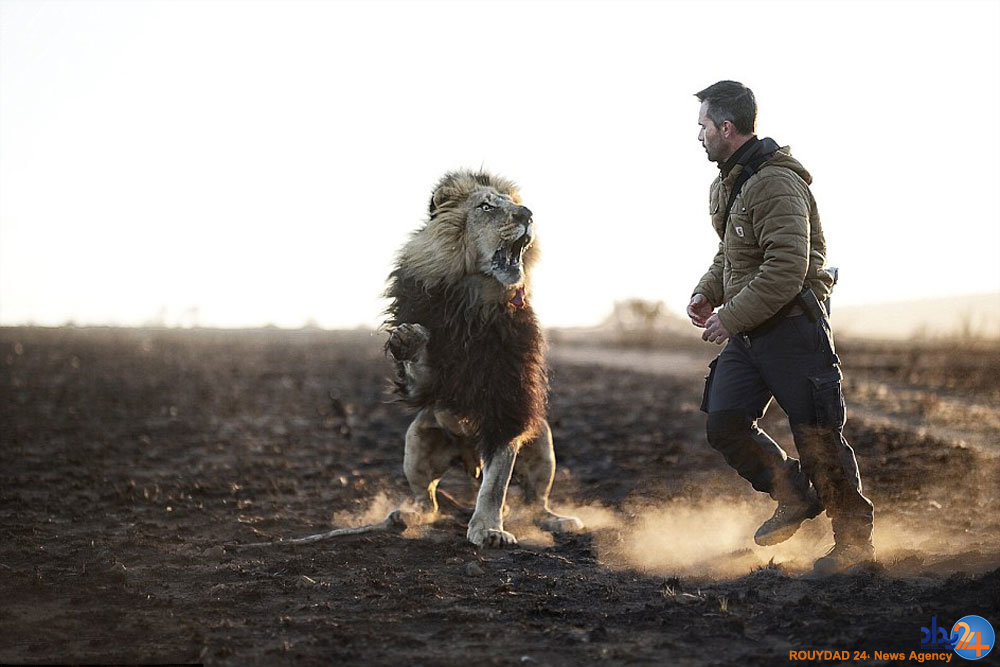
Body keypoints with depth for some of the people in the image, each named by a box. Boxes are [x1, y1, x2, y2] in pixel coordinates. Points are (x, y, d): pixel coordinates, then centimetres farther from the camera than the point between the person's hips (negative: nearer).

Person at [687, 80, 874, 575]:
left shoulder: (775, 184, -20)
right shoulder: (728, 183, 12)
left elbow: (786, 271, -26)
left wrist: (730, 317, -20)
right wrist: (708, 292, 7)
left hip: (792, 328, -9)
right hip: (746, 331, 9)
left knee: (817, 436, -3)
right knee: (723, 422, 4)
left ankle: (854, 540, 10)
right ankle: (794, 497, 22)